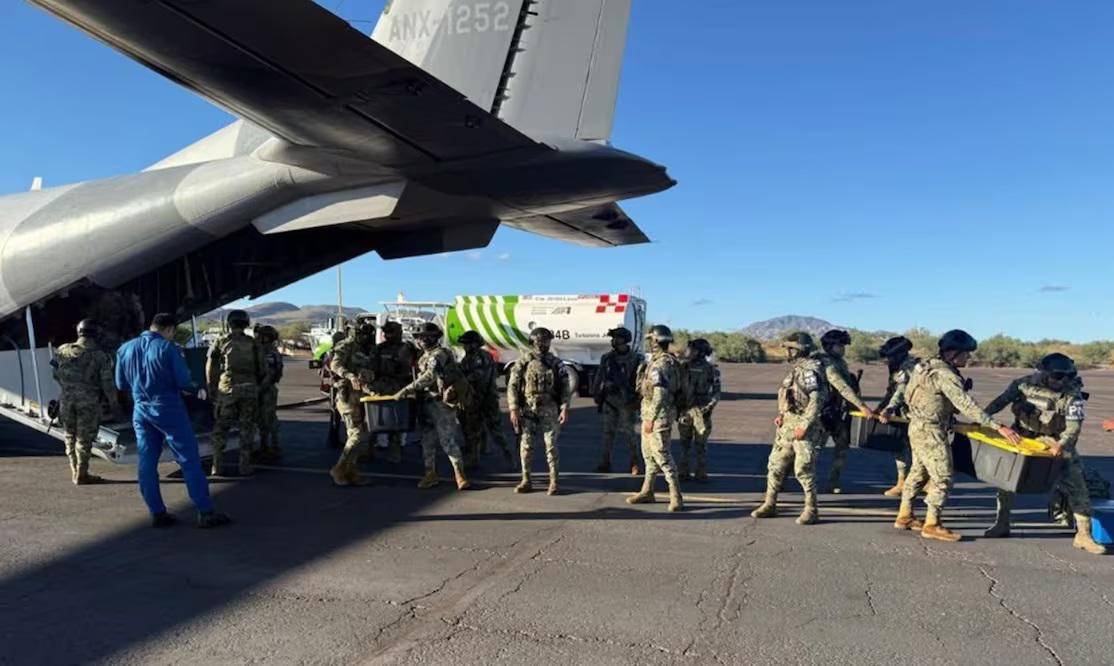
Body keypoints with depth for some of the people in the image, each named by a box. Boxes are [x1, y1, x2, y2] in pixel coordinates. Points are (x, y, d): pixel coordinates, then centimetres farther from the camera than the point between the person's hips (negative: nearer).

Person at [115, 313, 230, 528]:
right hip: (168, 410, -6)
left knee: (146, 463, 11)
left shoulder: (125, 349, 6)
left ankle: (157, 513, 14)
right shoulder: (167, 348, -12)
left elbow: (121, 385, 13)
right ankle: (205, 512, -1)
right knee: (189, 460, -2)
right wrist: (195, 390, 6)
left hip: (140, 411, 6)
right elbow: (184, 381, -15)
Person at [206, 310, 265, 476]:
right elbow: (260, 369, 4)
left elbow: (210, 368, 1)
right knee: (246, 429, 7)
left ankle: (217, 467, 10)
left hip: (227, 389, 0)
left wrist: (211, 390, 9)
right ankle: (245, 467, 6)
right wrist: (257, 386, 19)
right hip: (249, 390, 0)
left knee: (220, 429, 10)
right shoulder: (253, 344, 4)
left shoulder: (221, 342, 2)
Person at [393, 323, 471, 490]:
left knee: (447, 440, -8)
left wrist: (406, 390, -27)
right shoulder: (425, 356, 17)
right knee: (428, 439, 11)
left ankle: (460, 476, -3)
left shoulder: (439, 354, -13)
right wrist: (412, 392, 7)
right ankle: (430, 474, 20)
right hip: (427, 402, 9)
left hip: (442, 402, -9)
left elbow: (429, 377, -25)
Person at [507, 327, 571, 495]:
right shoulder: (523, 362, 0)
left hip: (550, 411, 0)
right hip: (528, 411, 0)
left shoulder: (556, 363, 4)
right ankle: (526, 481, 14)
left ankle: (554, 482, 8)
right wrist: (514, 409, -8)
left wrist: (565, 408, -9)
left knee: (551, 446, 0)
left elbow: (565, 388, 2)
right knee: (526, 446, 3)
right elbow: (512, 386, -1)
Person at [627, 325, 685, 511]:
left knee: (661, 453, -10)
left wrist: (650, 418, -22)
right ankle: (647, 491, 26)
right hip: (651, 413, 11)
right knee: (648, 452, 16)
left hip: (659, 414, -11)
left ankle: (676, 496, -6)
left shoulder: (661, 363, -19)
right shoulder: (655, 361, 13)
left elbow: (660, 394, -24)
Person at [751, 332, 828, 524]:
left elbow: (817, 399, -22)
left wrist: (805, 425, -24)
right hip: (787, 425, 10)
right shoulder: (796, 368, 15)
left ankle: (811, 510, 6)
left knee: (804, 468, -6)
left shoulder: (809, 369, -14)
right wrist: (782, 415, 9)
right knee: (776, 465, 11)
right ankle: (769, 505, 20)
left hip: (805, 427, -10)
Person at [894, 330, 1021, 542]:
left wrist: (949, 420, 23)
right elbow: (967, 405, -28)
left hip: (918, 427, 10)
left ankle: (904, 516, 26)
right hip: (930, 431, -10)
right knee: (942, 477, -3)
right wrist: (998, 427, -29)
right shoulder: (945, 375, -22)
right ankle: (931, 525, 4)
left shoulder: (931, 365, 8)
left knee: (918, 472, 18)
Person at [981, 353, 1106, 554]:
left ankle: (1083, 535, 7)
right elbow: (1001, 401, -3)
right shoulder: (1026, 383, -11)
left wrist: (1062, 445, -40)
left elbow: (1074, 425, -23)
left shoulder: (1073, 394, -17)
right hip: (1024, 438, 2)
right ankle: (1002, 525, 21)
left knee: (1077, 488, -5)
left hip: (1057, 444, -2)